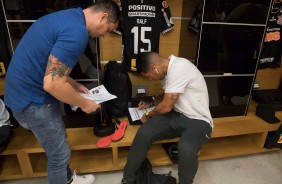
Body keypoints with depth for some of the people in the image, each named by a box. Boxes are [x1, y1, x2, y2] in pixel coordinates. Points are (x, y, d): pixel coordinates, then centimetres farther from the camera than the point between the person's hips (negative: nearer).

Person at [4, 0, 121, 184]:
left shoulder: (69, 16, 9)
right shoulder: (77, 32, -24)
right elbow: (52, 84, -28)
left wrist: (75, 85, 11)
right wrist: (84, 103, -12)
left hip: (27, 89, 10)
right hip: (32, 99, -10)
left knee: (59, 140, 25)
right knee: (59, 152, 10)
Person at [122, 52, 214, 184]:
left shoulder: (178, 69, -23)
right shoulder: (169, 68, 6)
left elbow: (166, 106, -19)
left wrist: (149, 115, -2)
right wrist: (151, 104, 14)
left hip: (198, 121, -7)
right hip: (177, 115, 7)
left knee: (186, 149, -38)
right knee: (144, 132, -18)